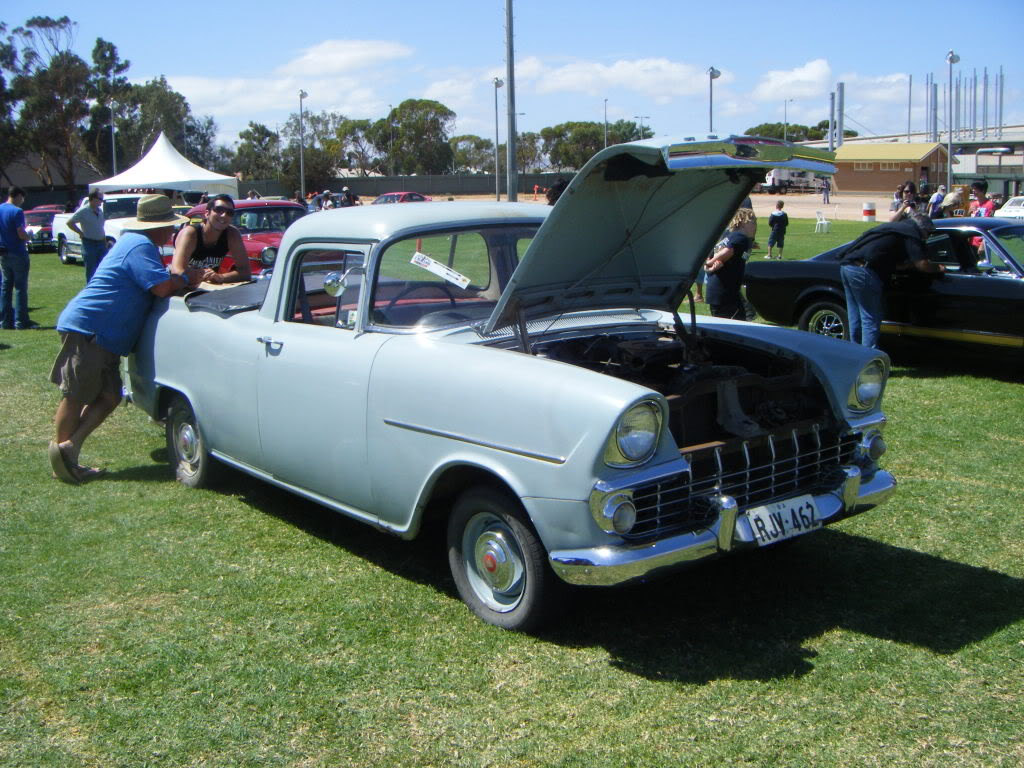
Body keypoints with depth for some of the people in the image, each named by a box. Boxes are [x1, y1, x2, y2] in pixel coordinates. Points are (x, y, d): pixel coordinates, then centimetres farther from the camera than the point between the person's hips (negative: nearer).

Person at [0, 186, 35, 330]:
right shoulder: (17, 211, -16)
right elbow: (21, 234, -21)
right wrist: (28, 235, 0)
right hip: (18, 253, -7)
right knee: (20, 287, -3)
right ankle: (21, 322, -3)